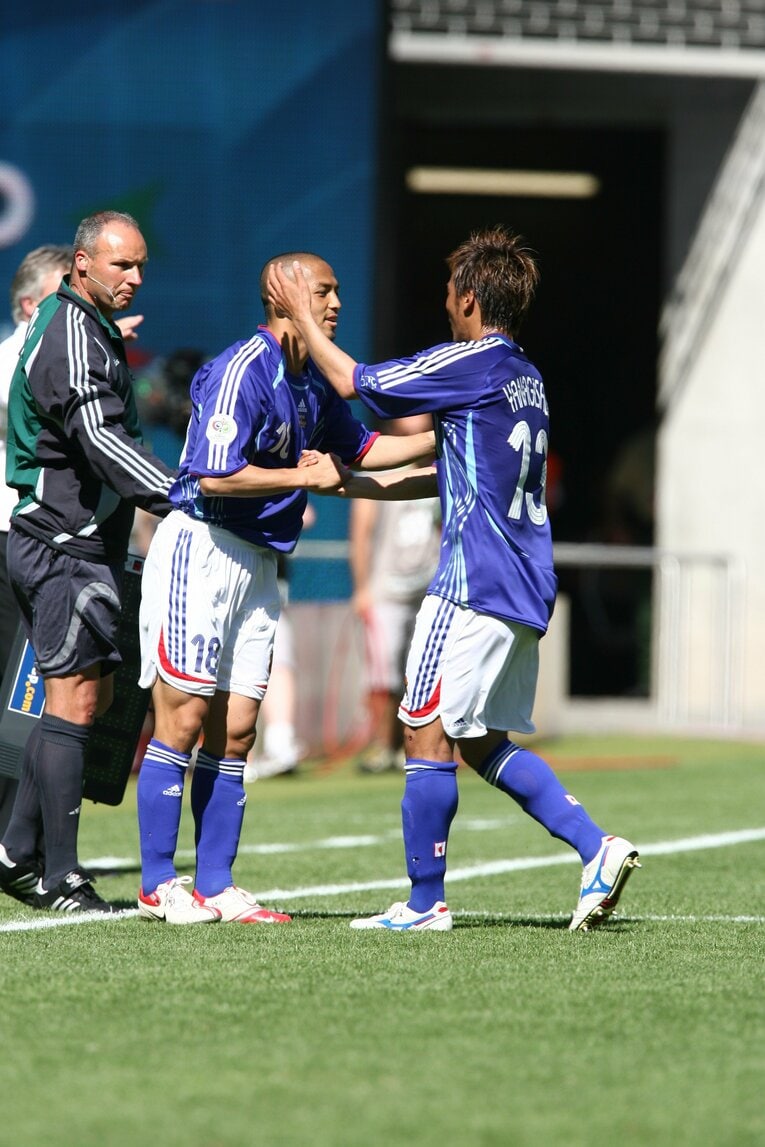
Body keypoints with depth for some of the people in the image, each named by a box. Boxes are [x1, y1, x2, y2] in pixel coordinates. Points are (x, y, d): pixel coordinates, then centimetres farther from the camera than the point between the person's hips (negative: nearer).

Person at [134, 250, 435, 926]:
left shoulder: (313, 383, 13)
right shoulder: (241, 370, -15)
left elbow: (359, 449, 28)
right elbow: (215, 475, -22)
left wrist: (441, 438, 18)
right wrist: (305, 475, -14)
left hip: (257, 563, 9)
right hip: (201, 549, -9)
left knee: (235, 732, 6)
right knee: (184, 721, -7)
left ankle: (215, 886, 8)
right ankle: (158, 886, -3)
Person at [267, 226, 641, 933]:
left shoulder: (469, 365, -11)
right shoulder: (527, 378, 16)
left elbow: (351, 381, -5)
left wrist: (300, 315, 10)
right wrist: (360, 485, 29)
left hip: (474, 584, -9)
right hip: (526, 588, 9)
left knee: (429, 735, -2)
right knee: (483, 742, 15)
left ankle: (425, 902, 2)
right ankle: (596, 846, 4)